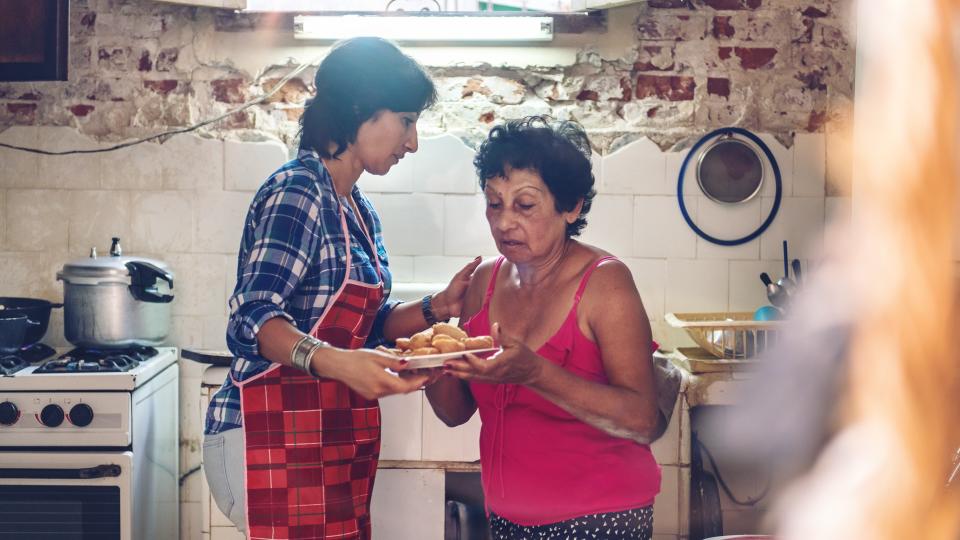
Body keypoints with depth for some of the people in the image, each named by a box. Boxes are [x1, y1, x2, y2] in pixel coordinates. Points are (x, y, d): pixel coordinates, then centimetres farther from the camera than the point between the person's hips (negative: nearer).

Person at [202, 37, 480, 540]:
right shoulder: (297, 193, -13)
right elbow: (253, 318, -23)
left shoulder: (357, 209, 15)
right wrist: (335, 363, -38)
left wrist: (436, 307, 3)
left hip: (334, 445, 9)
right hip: (274, 437, -9)